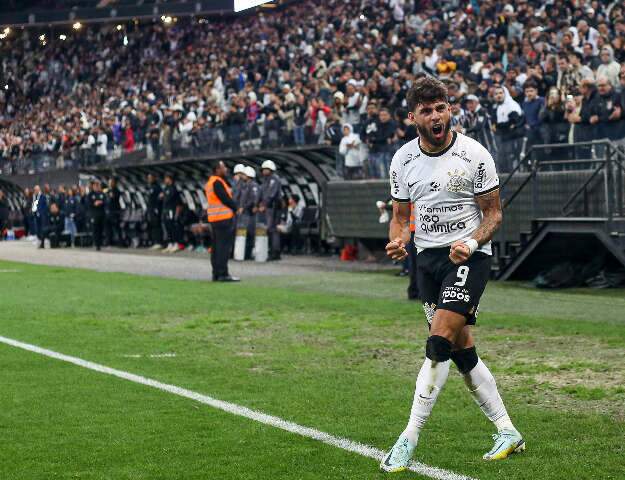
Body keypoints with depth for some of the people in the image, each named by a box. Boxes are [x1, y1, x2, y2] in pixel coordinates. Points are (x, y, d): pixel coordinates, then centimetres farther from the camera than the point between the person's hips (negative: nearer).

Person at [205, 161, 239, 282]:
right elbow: (225, 199, -18)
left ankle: (216, 273, 16)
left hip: (214, 218, 10)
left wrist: (232, 206, 3)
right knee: (224, 246, -9)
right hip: (223, 217, -10)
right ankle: (223, 273, -10)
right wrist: (235, 207, -2)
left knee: (216, 246, 12)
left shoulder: (210, 182, 18)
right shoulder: (217, 182, -15)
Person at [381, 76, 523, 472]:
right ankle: (508, 432, 20)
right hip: (428, 258, 5)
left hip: (469, 256, -5)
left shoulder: (474, 154, -9)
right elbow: (400, 215, 13)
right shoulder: (403, 159, 3)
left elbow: (493, 212, -3)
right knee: (462, 351, 7)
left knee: (439, 343, -17)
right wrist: (398, 240, -9)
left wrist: (472, 242, -22)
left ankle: (409, 439, -14)